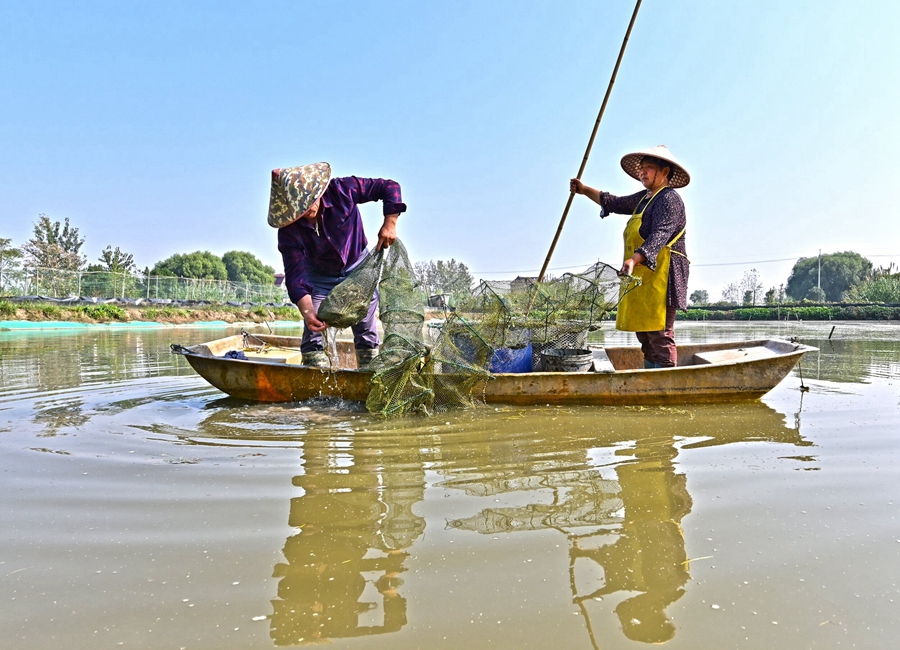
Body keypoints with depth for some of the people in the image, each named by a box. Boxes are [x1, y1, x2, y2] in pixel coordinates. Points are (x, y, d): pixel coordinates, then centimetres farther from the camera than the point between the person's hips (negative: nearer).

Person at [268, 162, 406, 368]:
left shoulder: (342, 190, -27)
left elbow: (390, 187, -20)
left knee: (366, 331, 1)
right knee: (313, 335, -9)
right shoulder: (289, 230, -27)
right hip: (320, 276, 0)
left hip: (359, 268, 0)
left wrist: (390, 223, -33)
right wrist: (307, 312, -47)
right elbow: (295, 274, -32)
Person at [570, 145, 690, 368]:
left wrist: (633, 260, -34)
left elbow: (659, 236, -22)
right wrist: (585, 190, 25)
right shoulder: (644, 198, 20)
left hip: (660, 277, -10)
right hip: (641, 278, 10)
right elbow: (615, 203, 33)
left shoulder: (669, 199, -8)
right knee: (644, 335, 9)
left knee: (660, 335, -13)